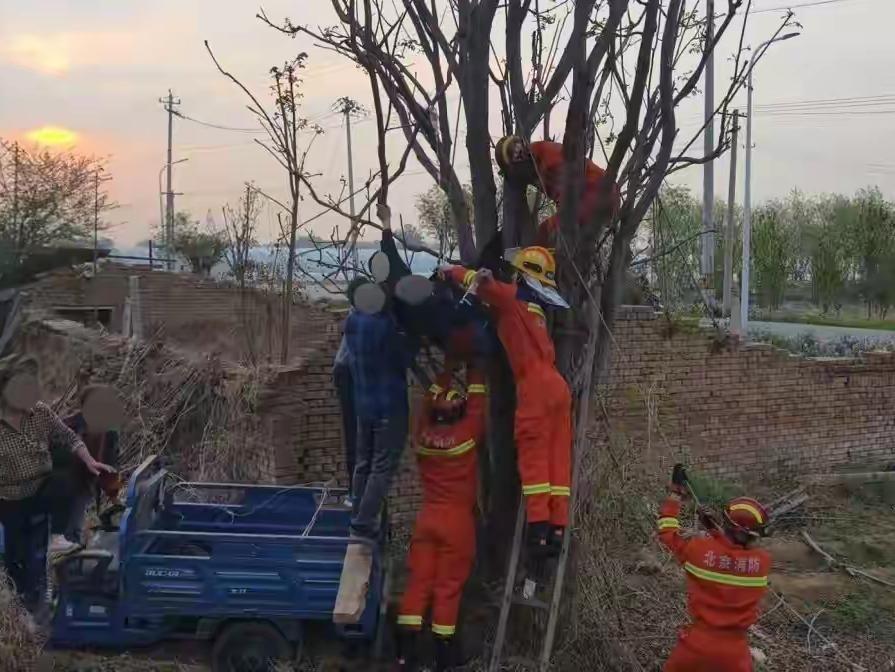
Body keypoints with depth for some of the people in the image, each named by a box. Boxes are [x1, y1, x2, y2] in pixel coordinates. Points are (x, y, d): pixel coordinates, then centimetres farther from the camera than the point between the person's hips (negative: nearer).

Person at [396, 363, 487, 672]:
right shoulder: (466, 434, -12)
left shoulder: (422, 434, -1)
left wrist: (448, 366, 20)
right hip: (458, 519, -4)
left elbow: (430, 399, 13)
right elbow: (478, 402, 1)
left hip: (427, 517, 4)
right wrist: (473, 368, 12)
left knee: (418, 581, 5)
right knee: (448, 587, 0)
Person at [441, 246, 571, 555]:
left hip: (535, 385, -7)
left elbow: (483, 282, -3)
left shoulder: (512, 297, 2)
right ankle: (557, 526, 5)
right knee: (558, 457, 4)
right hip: (556, 385, 7)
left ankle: (539, 524, -11)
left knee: (533, 455, -7)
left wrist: (451, 271, 13)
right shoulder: (535, 308, 23)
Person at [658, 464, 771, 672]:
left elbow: (668, 533, 5)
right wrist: (716, 528, 10)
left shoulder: (699, 550, -15)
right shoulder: (763, 561, -12)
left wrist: (675, 494, 14)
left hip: (698, 642, 0)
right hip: (734, 648, 0)